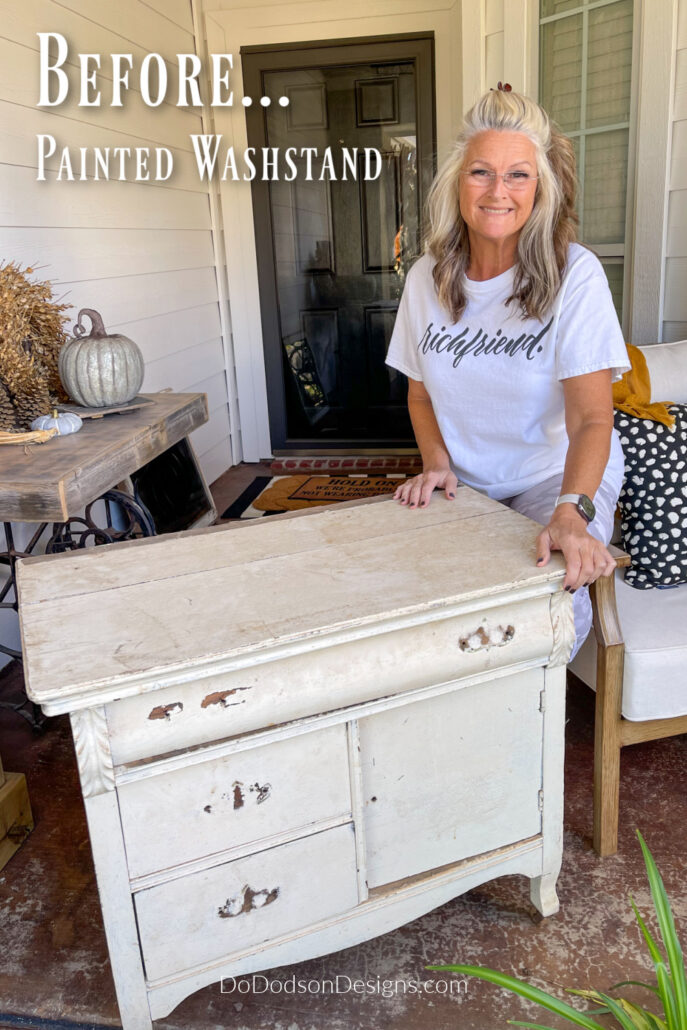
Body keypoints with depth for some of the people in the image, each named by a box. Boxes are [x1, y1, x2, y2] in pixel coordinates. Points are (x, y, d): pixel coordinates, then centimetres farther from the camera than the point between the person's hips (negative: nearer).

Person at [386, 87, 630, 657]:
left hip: (558, 476, -3)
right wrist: (436, 463, -8)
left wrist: (571, 513, -39)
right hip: (465, 484, 4)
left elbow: (592, 417, -23)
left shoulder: (574, 274, -15)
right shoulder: (427, 277, -1)